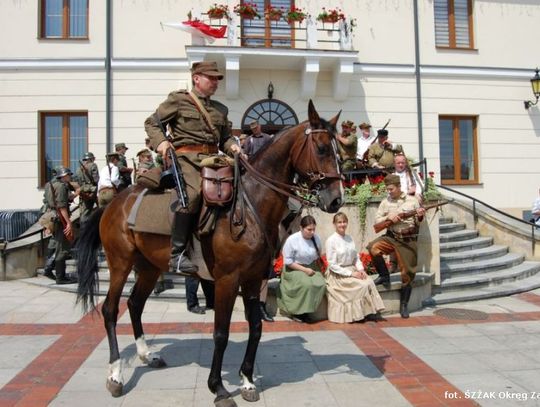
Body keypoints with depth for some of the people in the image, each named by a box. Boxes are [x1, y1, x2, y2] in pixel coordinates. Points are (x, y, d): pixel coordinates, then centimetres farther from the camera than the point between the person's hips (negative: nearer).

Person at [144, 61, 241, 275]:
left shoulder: (220, 109, 25)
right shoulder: (178, 100, 9)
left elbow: (225, 138, 29)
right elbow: (152, 122, 9)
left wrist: (232, 146, 6)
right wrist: (160, 142, -10)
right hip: (186, 157, -6)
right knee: (192, 193, -32)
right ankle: (177, 254, -26)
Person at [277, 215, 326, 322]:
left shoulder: (316, 238, -1)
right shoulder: (292, 240, -15)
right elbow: (287, 261, -13)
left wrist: (318, 270, 0)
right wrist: (304, 269, -18)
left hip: (311, 268, 5)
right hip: (295, 269, -5)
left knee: (321, 284, -22)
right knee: (307, 284, -31)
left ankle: (305, 311, -7)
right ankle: (297, 311, -11)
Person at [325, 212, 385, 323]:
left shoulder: (349, 239, 9)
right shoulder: (331, 241, -10)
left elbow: (356, 257, 13)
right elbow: (332, 265, -13)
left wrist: (360, 269, -8)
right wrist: (351, 274, -17)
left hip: (352, 270, 6)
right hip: (338, 275, -6)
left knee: (369, 281, -20)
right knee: (363, 285, -23)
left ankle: (372, 311, -13)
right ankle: (367, 313, -9)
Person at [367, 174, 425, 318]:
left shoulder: (412, 200, 2)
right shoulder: (385, 202, 5)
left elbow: (418, 222, 5)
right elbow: (376, 220, 4)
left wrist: (420, 216, -17)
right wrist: (388, 217, -14)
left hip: (409, 240, -1)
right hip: (391, 237, 1)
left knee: (407, 273, 0)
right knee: (373, 247, -28)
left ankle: (404, 305, 17)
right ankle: (384, 276, -3)